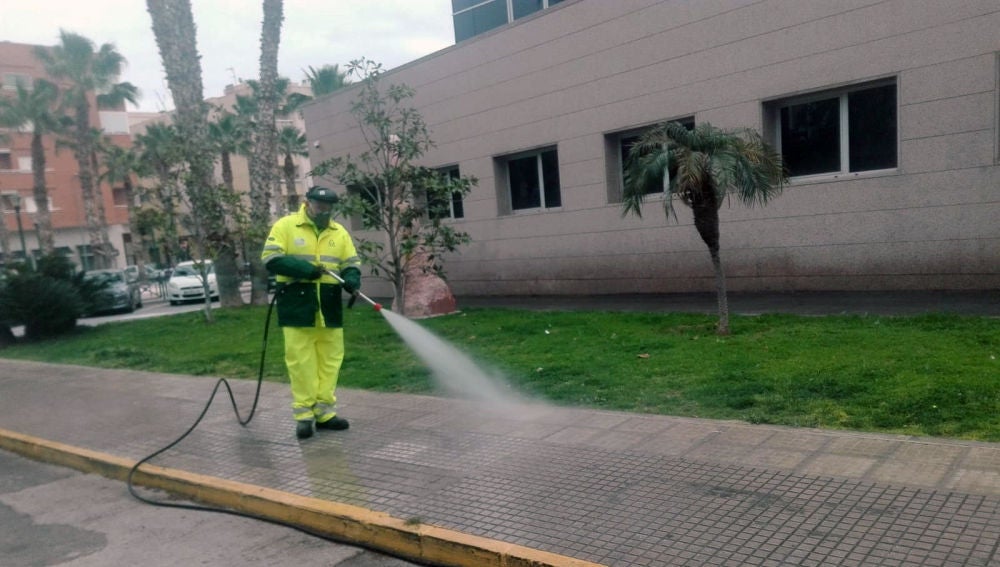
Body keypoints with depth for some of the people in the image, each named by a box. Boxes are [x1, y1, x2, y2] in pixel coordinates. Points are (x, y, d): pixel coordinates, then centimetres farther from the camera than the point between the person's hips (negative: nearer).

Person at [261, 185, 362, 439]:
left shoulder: (339, 232, 12)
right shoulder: (285, 225, -1)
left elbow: (351, 263, 12)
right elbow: (271, 259, -8)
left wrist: (352, 281, -11)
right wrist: (307, 270, -17)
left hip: (330, 305, 4)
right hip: (297, 303, -4)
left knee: (330, 359, 5)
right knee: (301, 360, -2)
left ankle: (324, 411, 14)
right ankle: (304, 414, 6)